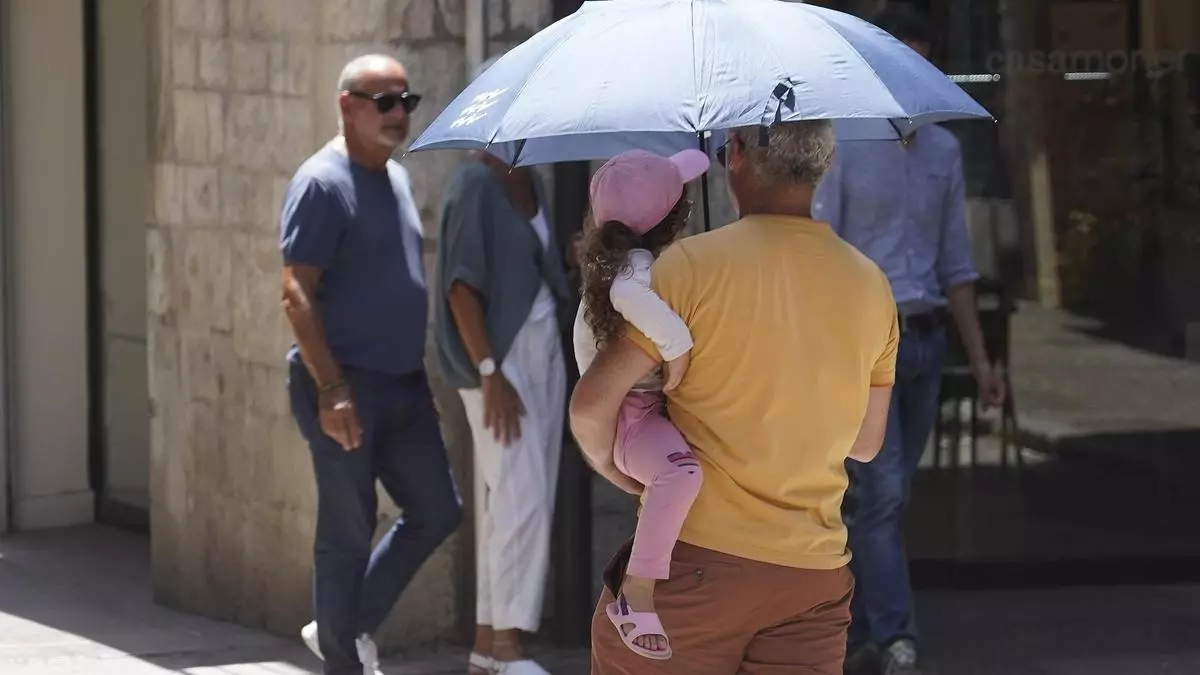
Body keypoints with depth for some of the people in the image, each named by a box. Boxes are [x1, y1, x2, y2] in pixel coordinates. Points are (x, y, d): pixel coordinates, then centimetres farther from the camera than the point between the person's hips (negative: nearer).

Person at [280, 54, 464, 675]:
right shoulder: (323, 183, -13)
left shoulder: (396, 178, 14)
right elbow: (297, 293, -18)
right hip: (346, 386, -9)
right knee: (348, 532, -1)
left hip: (404, 384, 9)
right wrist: (330, 388, -24)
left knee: (437, 512, 10)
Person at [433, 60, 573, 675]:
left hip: (542, 346, 8)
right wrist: (490, 374, -22)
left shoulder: (529, 182, 12)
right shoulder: (474, 184, -13)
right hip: (498, 352, -8)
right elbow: (462, 285, -18)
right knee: (521, 495, -14)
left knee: (513, 500, 7)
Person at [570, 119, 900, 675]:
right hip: (816, 578, 4)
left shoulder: (693, 264, -9)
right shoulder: (870, 285, 7)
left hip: (694, 565, -4)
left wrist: (635, 481, 7)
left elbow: (592, 408, -11)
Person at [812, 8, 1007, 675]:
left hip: (925, 342, 6)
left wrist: (980, 358, 12)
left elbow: (955, 263, 16)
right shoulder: (838, 147, -8)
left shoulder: (943, 150, 11)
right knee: (881, 495, -12)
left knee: (890, 498, 8)